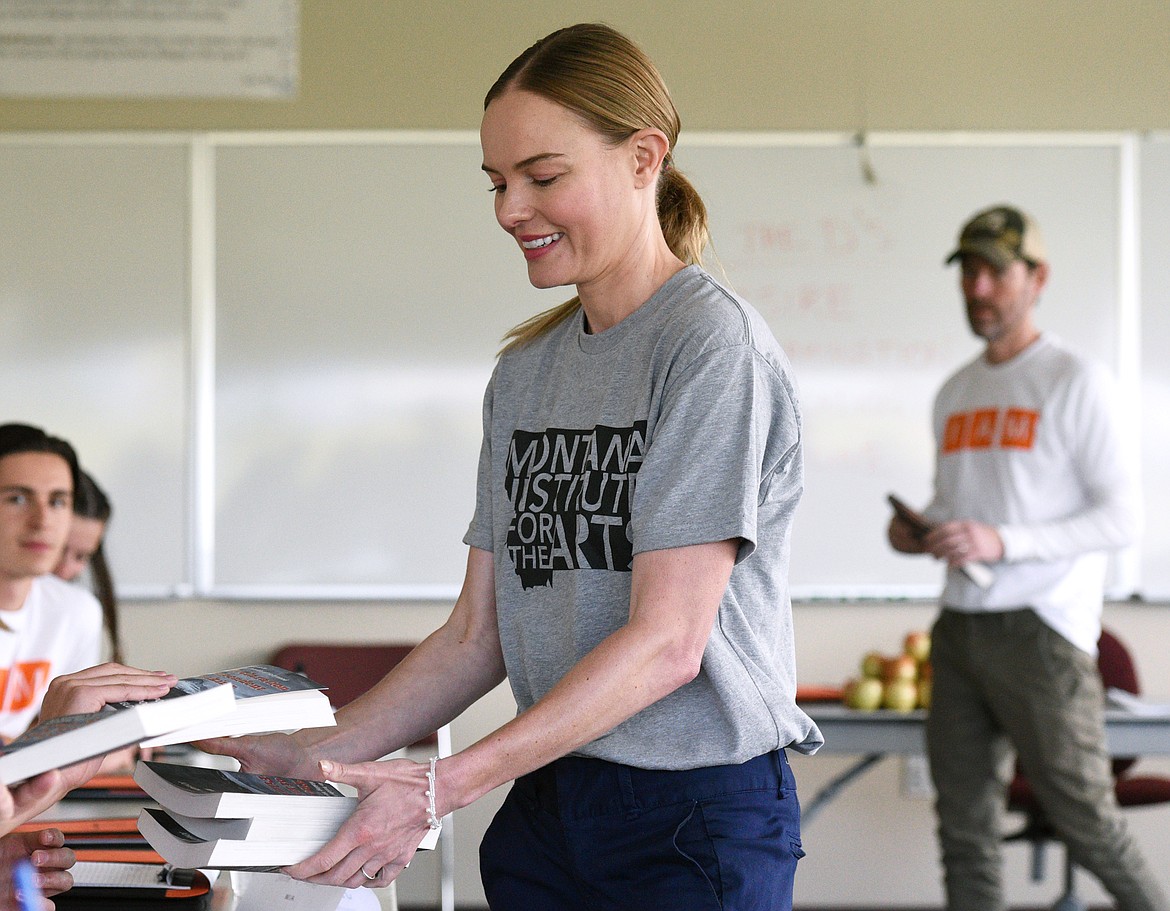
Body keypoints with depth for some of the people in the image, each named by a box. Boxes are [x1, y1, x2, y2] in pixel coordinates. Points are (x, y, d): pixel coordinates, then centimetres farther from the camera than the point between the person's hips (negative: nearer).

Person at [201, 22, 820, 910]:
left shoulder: (714, 346, -12)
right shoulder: (523, 371, 11)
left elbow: (666, 643, -19)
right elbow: (479, 635, 11)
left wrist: (441, 787, -22)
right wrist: (323, 754, -3)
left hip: (698, 814, -6)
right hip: (547, 803, 6)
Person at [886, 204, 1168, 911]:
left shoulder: (1076, 382, -5)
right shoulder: (955, 394, 16)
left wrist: (1002, 542, -20)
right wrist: (918, 533, 3)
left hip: (1042, 633, -6)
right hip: (960, 631, 6)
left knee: (1086, 821, -3)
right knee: (966, 826, 4)